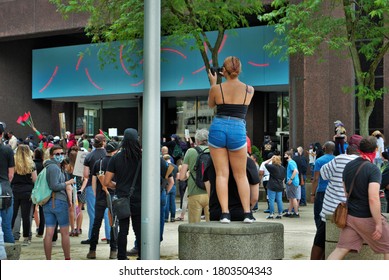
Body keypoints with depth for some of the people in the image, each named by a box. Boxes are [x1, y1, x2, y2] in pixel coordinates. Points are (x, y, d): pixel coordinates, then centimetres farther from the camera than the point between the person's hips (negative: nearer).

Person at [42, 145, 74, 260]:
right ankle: (67, 259, 10)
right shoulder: (54, 167, -12)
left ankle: (48, 260, 3)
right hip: (58, 201, -8)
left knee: (49, 233, 4)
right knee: (65, 232, 3)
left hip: (47, 202, 8)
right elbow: (54, 186, -19)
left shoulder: (47, 167, 16)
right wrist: (67, 183, -6)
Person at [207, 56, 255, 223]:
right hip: (237, 131, 1)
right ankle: (247, 213, 6)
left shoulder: (217, 88, -1)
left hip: (218, 129, -1)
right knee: (241, 175, 11)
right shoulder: (249, 90, 3)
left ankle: (225, 213, -6)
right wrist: (232, 79, 30)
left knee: (222, 174, 2)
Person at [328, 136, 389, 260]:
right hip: (367, 218, -6)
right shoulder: (373, 169, -17)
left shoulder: (348, 166, 6)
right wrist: (378, 224, -21)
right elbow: (373, 199, -25)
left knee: (341, 249, 6)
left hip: (350, 216, 7)